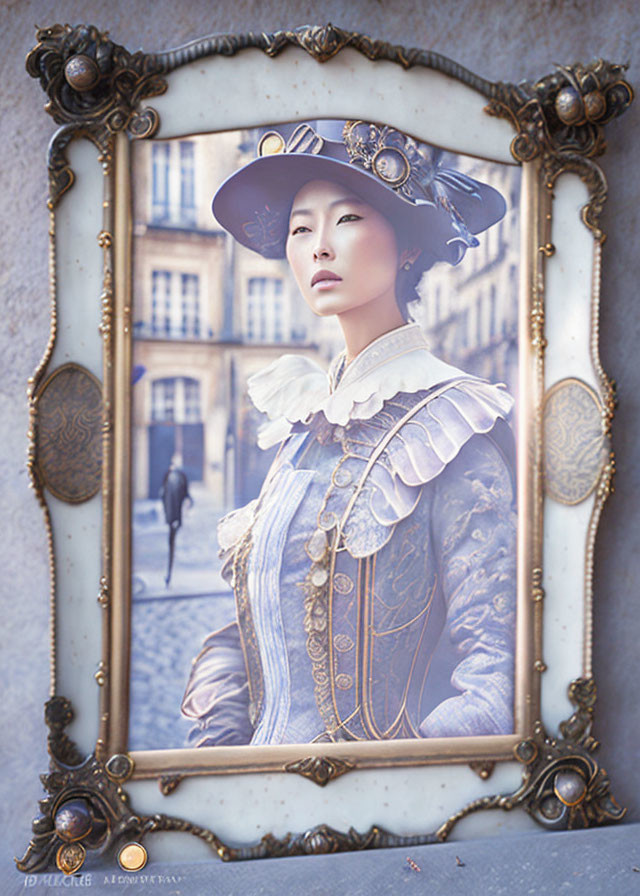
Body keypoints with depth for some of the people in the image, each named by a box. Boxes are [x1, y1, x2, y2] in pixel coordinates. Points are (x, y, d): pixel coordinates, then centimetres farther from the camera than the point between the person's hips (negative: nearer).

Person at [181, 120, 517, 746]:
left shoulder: (450, 427, -13)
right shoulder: (304, 421, 7)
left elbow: (492, 667, -16)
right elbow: (250, 628, 10)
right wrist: (214, 745, 0)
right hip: (267, 752, 6)